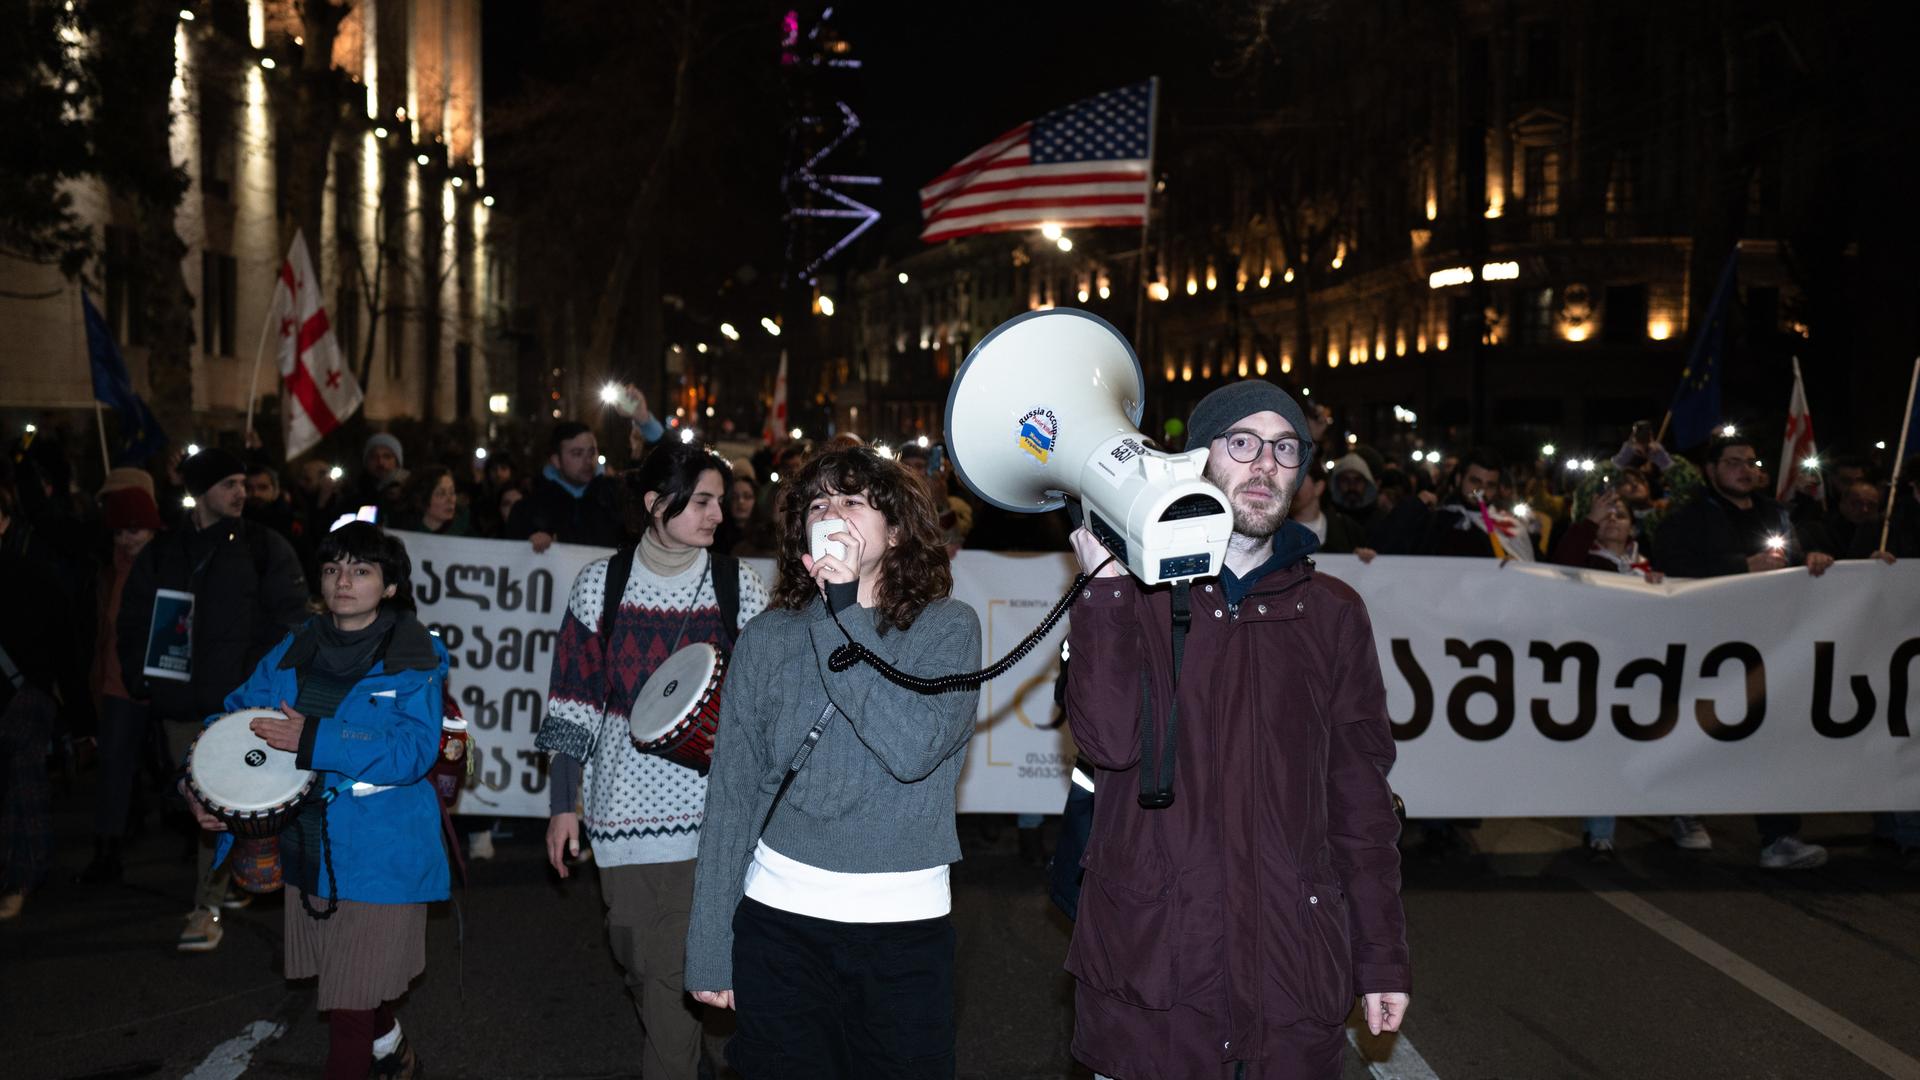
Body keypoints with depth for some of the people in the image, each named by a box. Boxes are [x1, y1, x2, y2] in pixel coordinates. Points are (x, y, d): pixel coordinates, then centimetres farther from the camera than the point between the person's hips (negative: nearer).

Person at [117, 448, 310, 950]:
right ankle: (224, 882, 30)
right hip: (181, 700, 4)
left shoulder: (265, 548, 0)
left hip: (239, 700, -4)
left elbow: (290, 619, -1)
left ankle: (208, 909, -6)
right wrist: (138, 678, 7)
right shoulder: (162, 552, 9)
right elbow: (132, 621, 17)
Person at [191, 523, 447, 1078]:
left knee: (350, 1000, -3)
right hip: (308, 847, 6)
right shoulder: (296, 651, 5)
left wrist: (312, 740, -27)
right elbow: (236, 716, 13)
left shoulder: (415, 658, -12)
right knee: (359, 983, 22)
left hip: (379, 856, -6)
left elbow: (414, 751, -22)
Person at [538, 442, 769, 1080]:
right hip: (622, 804, 2)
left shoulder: (739, 586, 1)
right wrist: (563, 803, 3)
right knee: (637, 959, 12)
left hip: (708, 807, -1)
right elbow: (574, 701, 5)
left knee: (673, 965, -6)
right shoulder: (601, 583, 1)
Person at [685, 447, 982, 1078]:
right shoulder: (768, 639, 2)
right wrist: (710, 949, 2)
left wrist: (843, 613, -19)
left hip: (906, 921, -1)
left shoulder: (947, 628, -3)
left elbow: (913, 749, -20)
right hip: (779, 916, 1)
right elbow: (732, 794, 3)